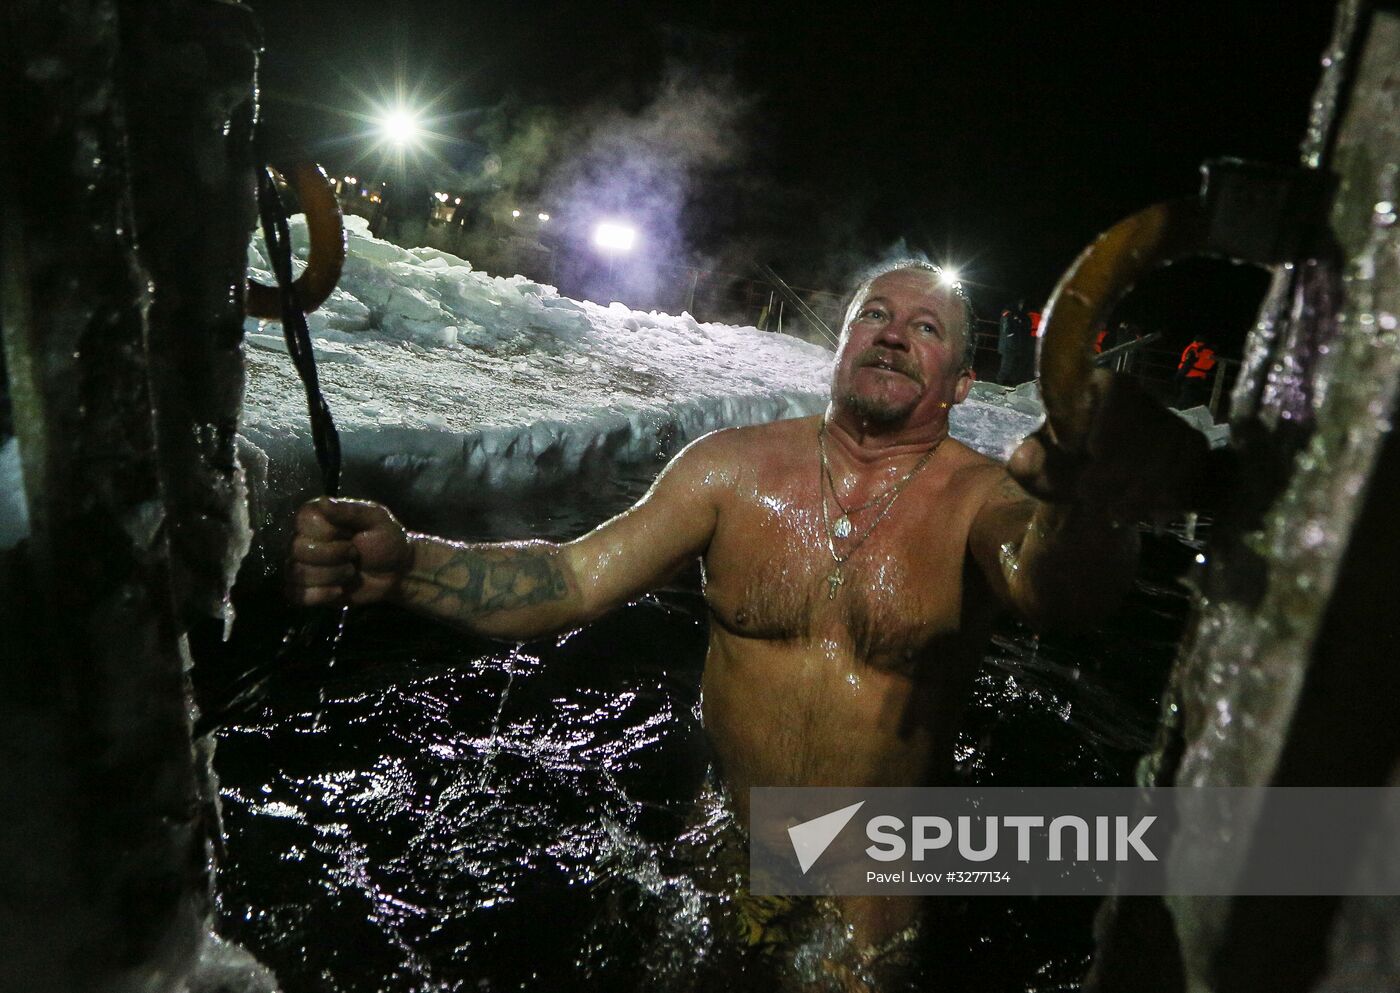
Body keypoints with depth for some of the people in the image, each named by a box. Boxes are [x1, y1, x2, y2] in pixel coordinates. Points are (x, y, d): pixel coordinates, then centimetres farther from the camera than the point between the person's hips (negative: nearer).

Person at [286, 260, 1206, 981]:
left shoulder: (979, 497, -16)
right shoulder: (734, 469, -10)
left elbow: (1051, 586, -38)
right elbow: (576, 577, -14)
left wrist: (1098, 510, -63)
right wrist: (406, 564, -30)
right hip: (717, 848, 3)